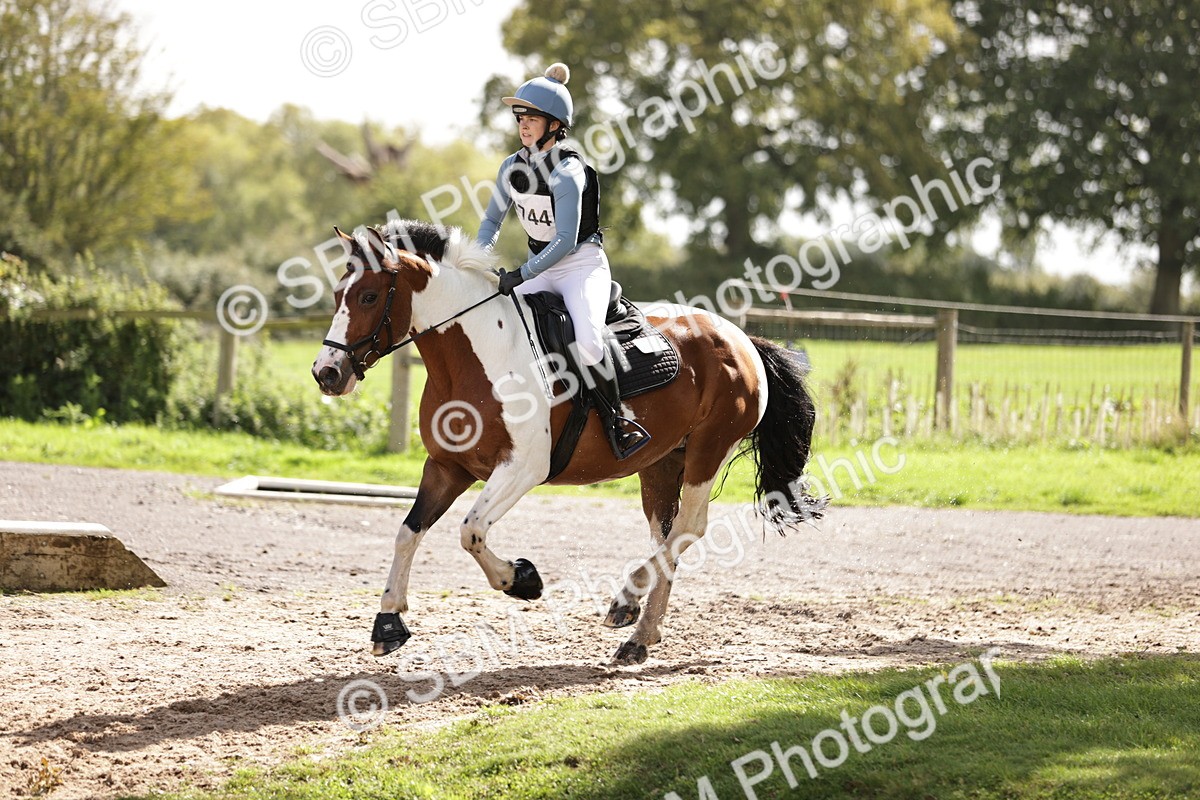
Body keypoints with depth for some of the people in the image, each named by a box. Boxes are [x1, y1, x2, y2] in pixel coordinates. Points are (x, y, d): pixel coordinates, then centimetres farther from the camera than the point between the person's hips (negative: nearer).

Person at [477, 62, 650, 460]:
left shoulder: (568, 172, -19)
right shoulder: (513, 168, 2)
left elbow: (566, 241, -25)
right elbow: (491, 221, 13)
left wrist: (521, 275, -29)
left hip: (583, 265, -7)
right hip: (538, 268, 7)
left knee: (587, 340, -31)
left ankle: (617, 422, -16)